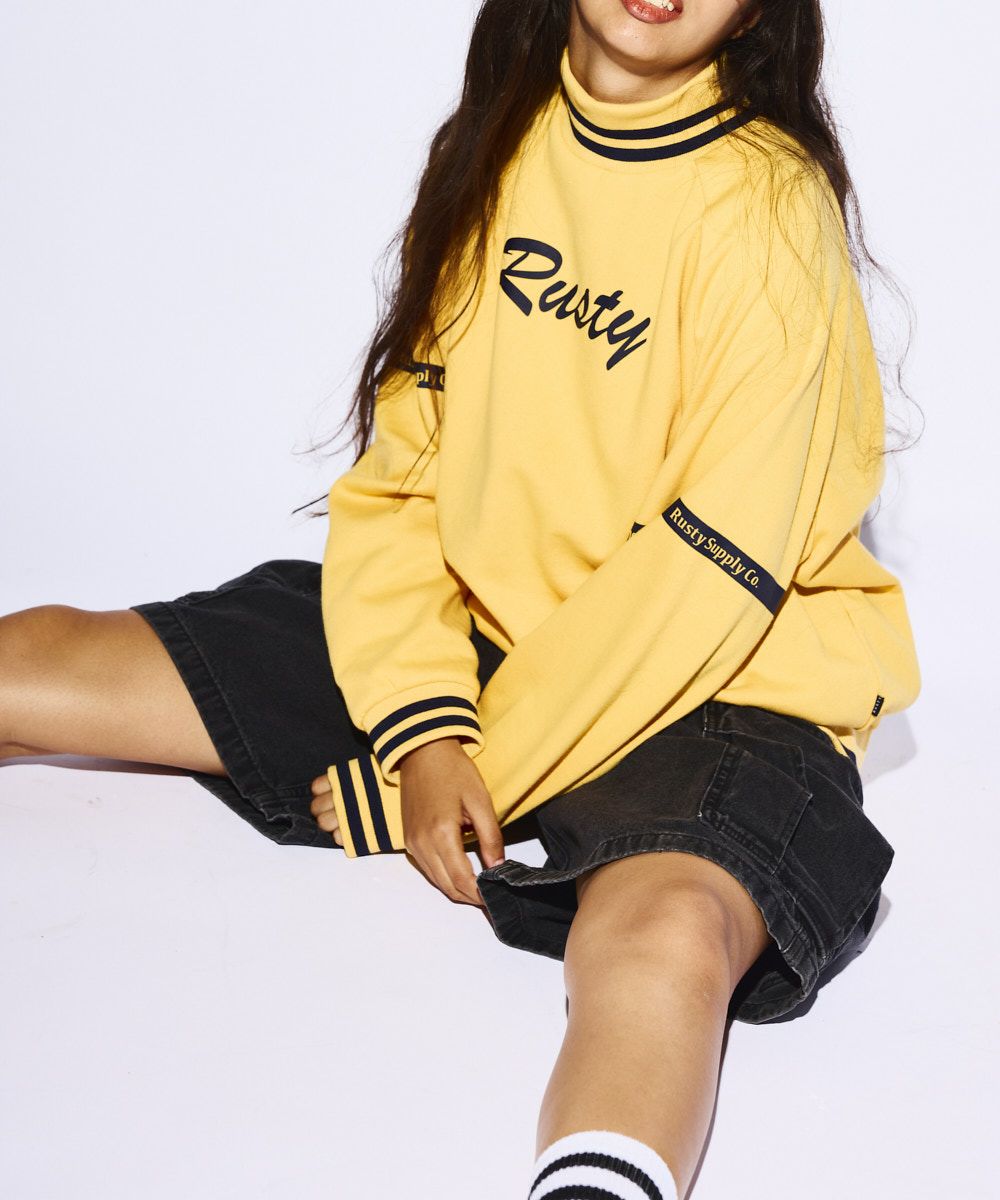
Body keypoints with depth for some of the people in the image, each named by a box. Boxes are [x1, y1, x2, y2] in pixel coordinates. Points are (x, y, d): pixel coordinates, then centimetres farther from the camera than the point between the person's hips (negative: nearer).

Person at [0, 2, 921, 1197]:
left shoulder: (769, 208, -13)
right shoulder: (501, 145, 6)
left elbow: (708, 579, -17)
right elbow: (401, 466, 3)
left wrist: (481, 768, -13)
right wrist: (421, 728, -10)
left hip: (715, 691, -6)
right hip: (475, 639, 7)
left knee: (666, 938, -42)